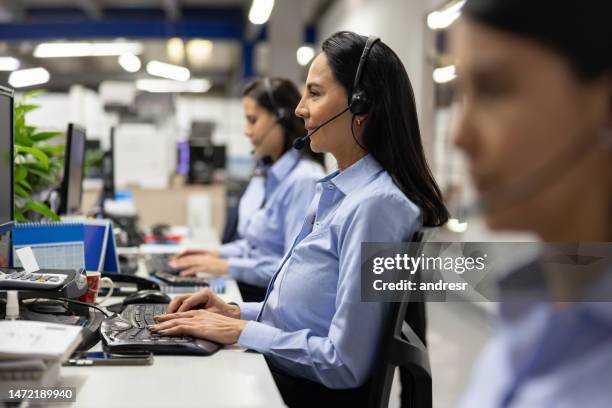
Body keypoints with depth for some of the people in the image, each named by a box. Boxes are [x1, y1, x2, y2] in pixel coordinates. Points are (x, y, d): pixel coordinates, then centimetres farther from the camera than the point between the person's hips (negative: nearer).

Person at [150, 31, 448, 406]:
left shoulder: (375, 204, -22)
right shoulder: (337, 191, 9)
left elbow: (345, 364, -24)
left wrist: (242, 331, -15)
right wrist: (237, 312, 3)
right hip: (275, 375, 8)